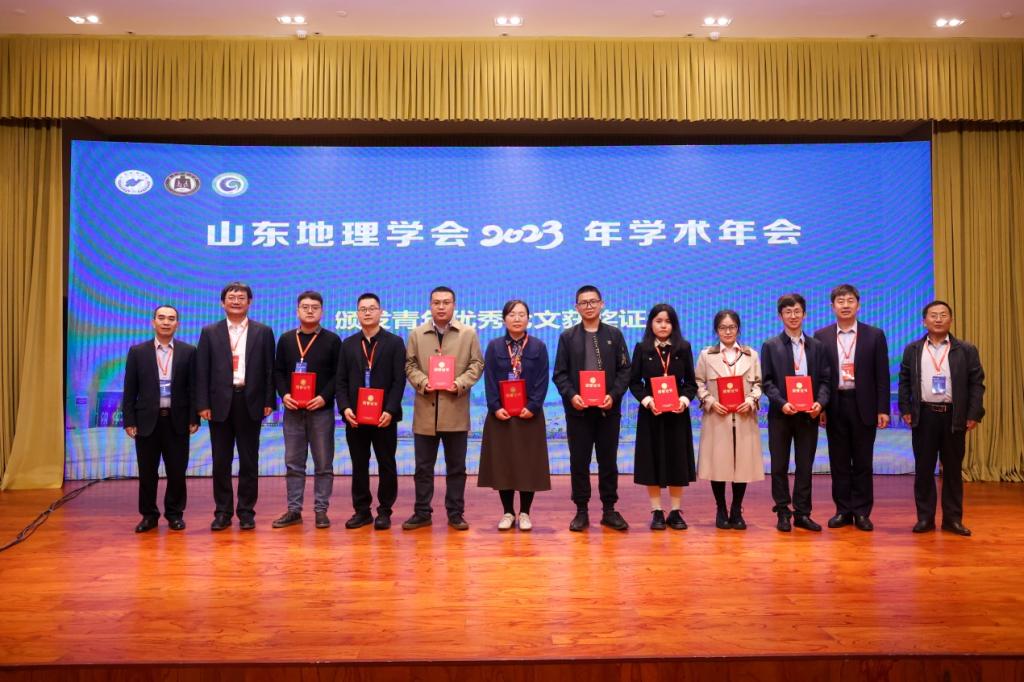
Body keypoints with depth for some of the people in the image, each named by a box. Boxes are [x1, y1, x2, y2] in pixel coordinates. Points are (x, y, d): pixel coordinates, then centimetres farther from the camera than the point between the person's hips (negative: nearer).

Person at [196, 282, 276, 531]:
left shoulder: (263, 332, 6)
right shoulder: (209, 332, 7)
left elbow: (269, 369, 4)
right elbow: (202, 371, 4)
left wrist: (269, 402, -3)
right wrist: (203, 404, -4)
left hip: (250, 402, -1)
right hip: (220, 403, 1)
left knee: (249, 461, 5)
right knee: (221, 461, 6)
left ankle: (246, 511, 14)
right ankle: (223, 512, 15)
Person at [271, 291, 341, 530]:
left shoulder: (332, 340, 1)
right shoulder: (286, 339, 10)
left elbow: (338, 374, -2)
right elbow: (278, 371, 10)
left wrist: (325, 397, -15)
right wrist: (284, 394, -7)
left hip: (321, 410, -2)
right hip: (292, 410, 3)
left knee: (323, 464, 2)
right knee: (293, 463, 7)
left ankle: (321, 510, 11)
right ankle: (294, 510, 15)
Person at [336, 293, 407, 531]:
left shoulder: (395, 342, 2)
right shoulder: (348, 344, 11)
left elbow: (399, 380, -5)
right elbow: (341, 381, 7)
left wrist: (390, 411, -15)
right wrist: (345, 408, -8)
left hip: (384, 416, -2)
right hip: (354, 416, 3)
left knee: (386, 465, 4)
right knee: (359, 465, 8)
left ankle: (384, 511, 13)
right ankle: (361, 510, 17)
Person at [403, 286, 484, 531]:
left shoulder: (468, 333, 5)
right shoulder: (416, 334, 8)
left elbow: (476, 364, 3)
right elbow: (410, 364, 7)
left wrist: (460, 383, -13)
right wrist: (422, 382, -12)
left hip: (456, 410, -1)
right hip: (425, 410, 1)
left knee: (456, 467, 6)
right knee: (423, 466, 6)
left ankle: (455, 513, 16)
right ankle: (422, 513, 16)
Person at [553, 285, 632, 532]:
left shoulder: (614, 335, 7)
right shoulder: (567, 337, 6)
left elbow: (625, 370, 2)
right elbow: (560, 373, 2)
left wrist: (614, 395, -12)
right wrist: (571, 395, -15)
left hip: (608, 408, 0)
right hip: (578, 409, 0)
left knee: (608, 460, 7)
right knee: (579, 461, 4)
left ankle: (609, 510, 17)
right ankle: (581, 511, 13)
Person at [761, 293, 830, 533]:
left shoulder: (816, 346, 10)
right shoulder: (770, 346, 3)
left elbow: (824, 379, 7)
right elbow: (766, 381, -3)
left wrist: (820, 402, -11)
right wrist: (782, 403, -17)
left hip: (809, 414, 2)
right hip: (781, 414, -2)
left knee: (805, 466, 6)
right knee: (779, 466, 4)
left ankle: (802, 513, 15)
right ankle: (783, 513, 14)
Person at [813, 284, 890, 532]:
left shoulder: (875, 335, 3)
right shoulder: (821, 336, 5)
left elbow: (882, 375, 1)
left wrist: (883, 409, -4)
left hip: (863, 405, -1)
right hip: (835, 406, 1)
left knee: (863, 462, 5)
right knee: (839, 462, 7)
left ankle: (862, 512, 14)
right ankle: (843, 510, 16)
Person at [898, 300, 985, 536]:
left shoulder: (966, 350, 3)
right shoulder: (912, 349, 6)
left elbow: (976, 383, 1)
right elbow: (904, 382, 8)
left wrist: (974, 414, -6)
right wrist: (905, 410, 0)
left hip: (954, 416, 0)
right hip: (924, 415, 1)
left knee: (953, 469, 7)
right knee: (923, 468, 4)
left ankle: (953, 518, 16)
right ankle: (925, 517, 11)